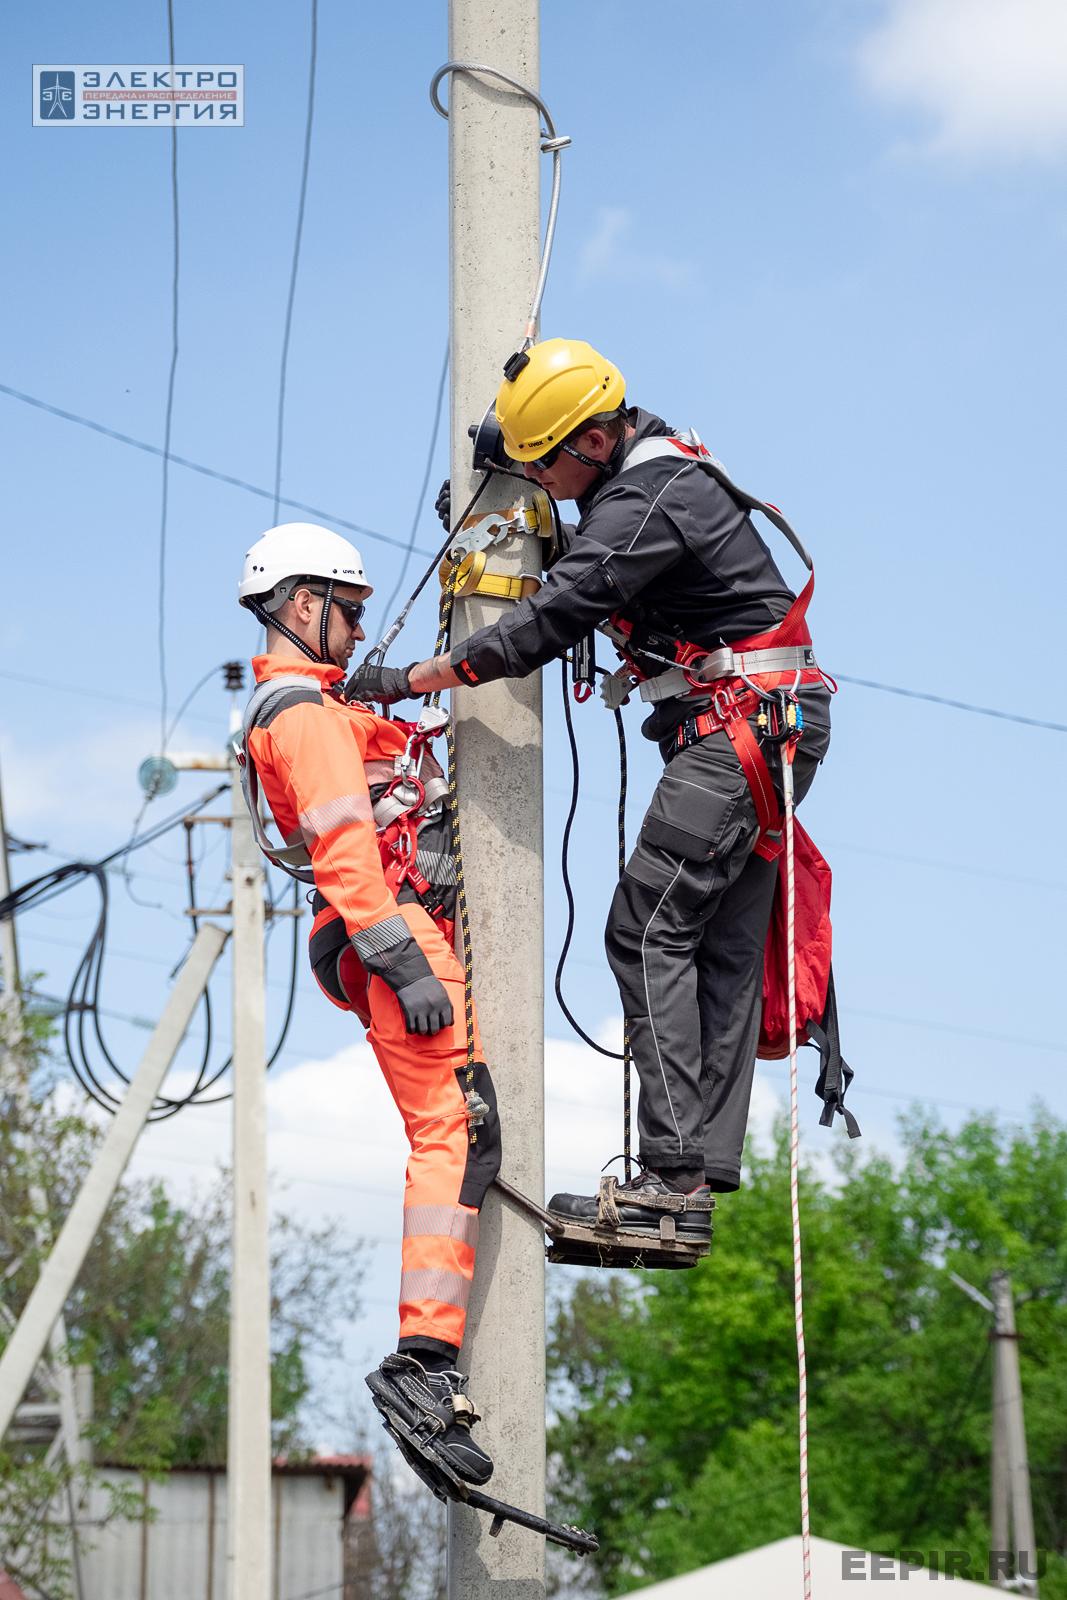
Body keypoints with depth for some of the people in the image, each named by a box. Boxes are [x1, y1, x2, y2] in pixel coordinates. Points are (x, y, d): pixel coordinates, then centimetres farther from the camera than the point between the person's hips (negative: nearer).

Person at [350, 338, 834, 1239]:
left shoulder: (645, 502, -17)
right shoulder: (655, 465, 14)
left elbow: (551, 623, -20)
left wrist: (406, 682, -13)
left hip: (741, 726, -11)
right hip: (759, 731, 11)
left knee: (649, 934, -13)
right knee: (723, 951, 5)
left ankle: (673, 1174, -17)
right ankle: (705, 1173, 3)